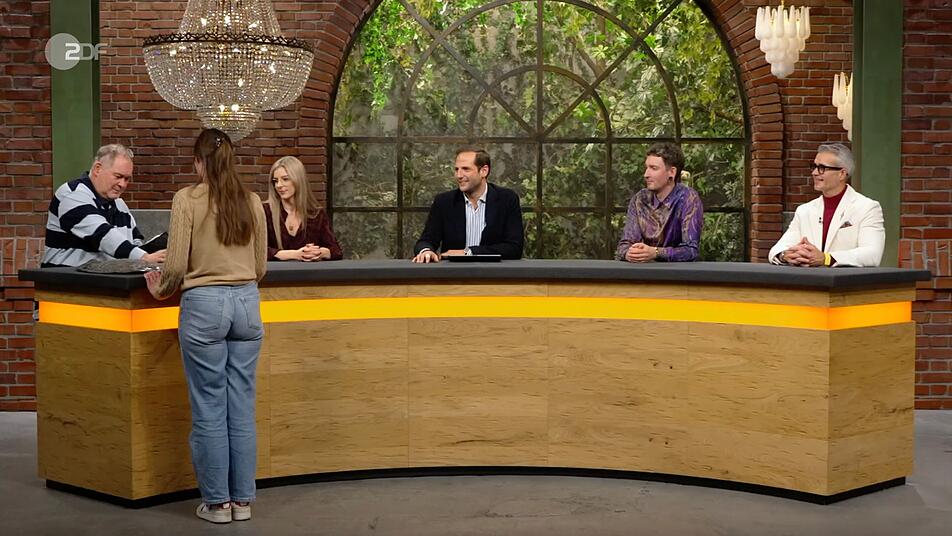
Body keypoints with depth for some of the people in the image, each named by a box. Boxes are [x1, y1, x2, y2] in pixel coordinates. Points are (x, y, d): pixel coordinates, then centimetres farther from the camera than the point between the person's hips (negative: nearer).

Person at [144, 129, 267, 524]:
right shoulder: (252, 202, 6)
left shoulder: (188, 199, -6)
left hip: (204, 304, -4)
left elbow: (177, 265, -8)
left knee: (209, 410, 4)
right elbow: (260, 265, 12)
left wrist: (160, 290, 11)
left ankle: (217, 502, 11)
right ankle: (242, 499, 16)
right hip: (247, 303, 4)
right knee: (242, 408, 10)